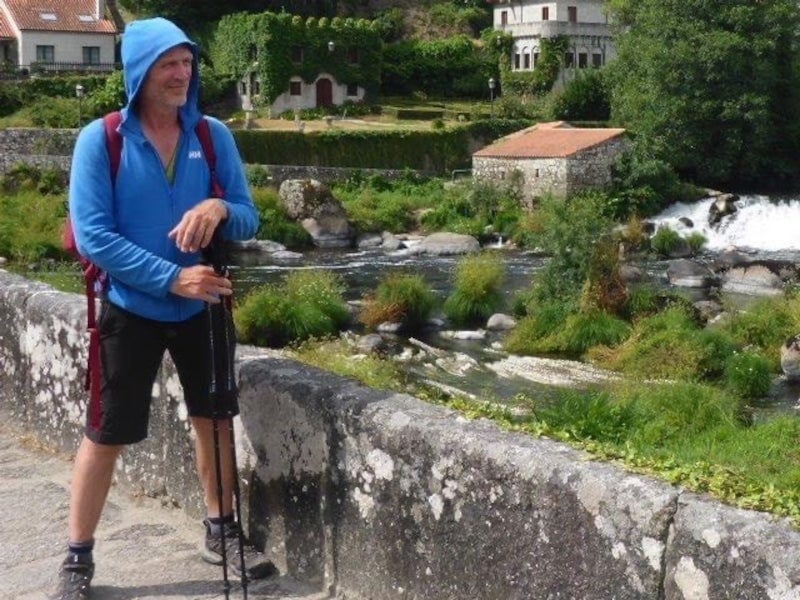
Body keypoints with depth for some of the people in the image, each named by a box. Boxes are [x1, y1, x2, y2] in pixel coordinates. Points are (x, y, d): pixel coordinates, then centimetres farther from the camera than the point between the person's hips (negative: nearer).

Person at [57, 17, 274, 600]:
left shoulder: (214, 136, -3)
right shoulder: (101, 139, -13)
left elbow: (249, 219, -2)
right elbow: (93, 236, -17)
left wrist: (219, 209, -25)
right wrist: (173, 278, -23)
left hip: (202, 305, 4)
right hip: (131, 309, -3)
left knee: (215, 419, 14)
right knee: (105, 436, 3)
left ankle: (221, 531, 33)